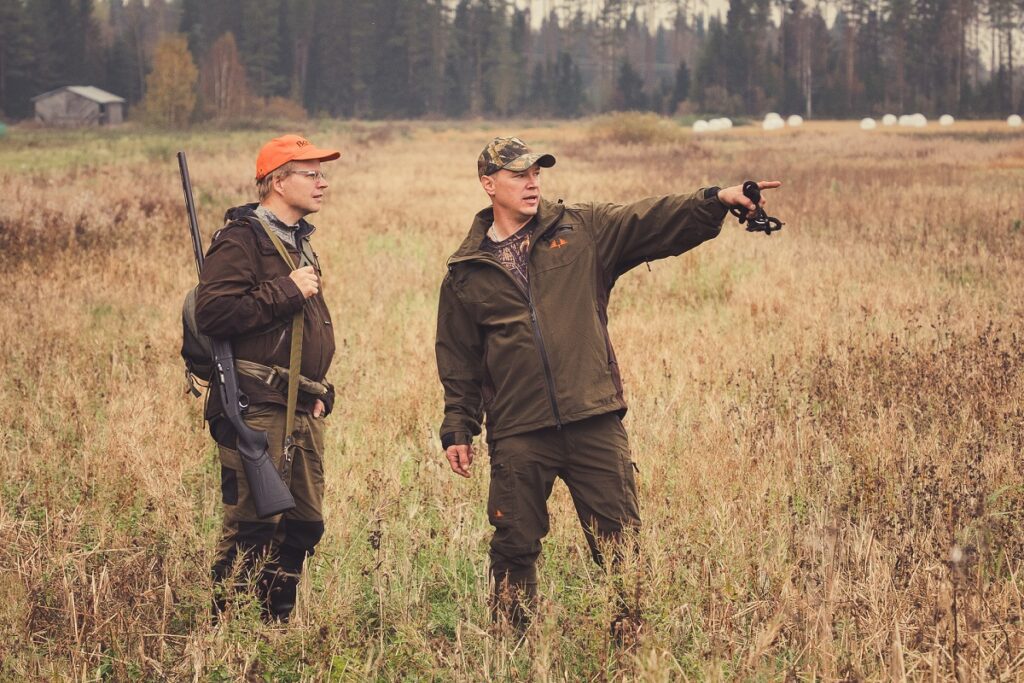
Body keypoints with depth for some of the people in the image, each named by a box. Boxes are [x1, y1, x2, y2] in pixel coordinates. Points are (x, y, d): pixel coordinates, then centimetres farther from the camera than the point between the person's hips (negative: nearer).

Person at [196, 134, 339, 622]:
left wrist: (319, 390, 19)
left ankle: (279, 624, 22)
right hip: (256, 407, -9)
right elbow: (212, 312, -23)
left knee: (304, 522, 12)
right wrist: (287, 290, -19)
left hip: (302, 411, 9)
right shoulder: (241, 240, -10)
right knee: (253, 524, -9)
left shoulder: (298, 241, 20)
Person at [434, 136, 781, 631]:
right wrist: (458, 430, 8)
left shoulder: (582, 232, 7)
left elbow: (654, 223, -3)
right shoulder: (466, 274, 8)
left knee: (620, 543, 2)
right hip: (518, 436, 0)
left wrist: (717, 200, -18)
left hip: (594, 421, 0)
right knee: (514, 550, 6)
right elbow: (458, 361, 13)